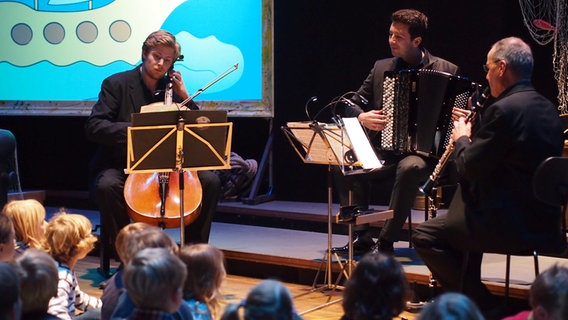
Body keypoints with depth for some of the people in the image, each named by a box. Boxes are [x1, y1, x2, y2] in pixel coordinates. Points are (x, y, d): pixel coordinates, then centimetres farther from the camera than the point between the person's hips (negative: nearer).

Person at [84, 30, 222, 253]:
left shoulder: (171, 88, 11)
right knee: (106, 185, -36)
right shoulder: (117, 84, -2)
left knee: (210, 181, -17)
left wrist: (184, 97, -1)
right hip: (121, 165, -4)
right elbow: (93, 127, -13)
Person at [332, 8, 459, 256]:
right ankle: (361, 238, -14)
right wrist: (362, 117, -7)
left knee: (410, 168, -38)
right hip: (385, 152, 4)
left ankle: (386, 242, -26)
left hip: (422, 153, -4)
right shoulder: (381, 68, 13)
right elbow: (352, 105, 15)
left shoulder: (446, 71, 2)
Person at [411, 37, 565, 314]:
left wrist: (461, 139, 4)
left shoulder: (504, 109, -18)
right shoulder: (547, 109, 9)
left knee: (424, 236, 2)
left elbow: (469, 169, -15)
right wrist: (475, 133, 13)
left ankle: (483, 307, 5)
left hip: (512, 227, -9)